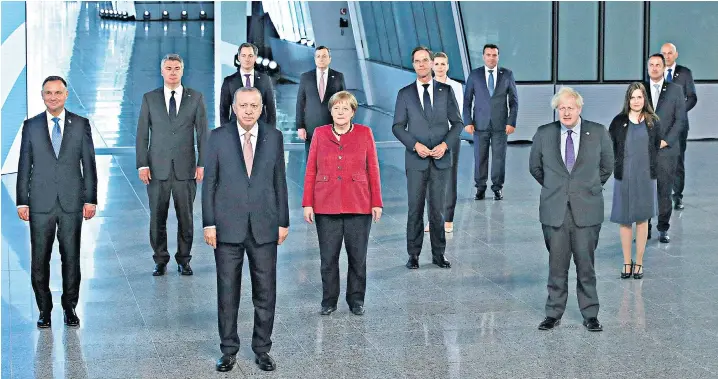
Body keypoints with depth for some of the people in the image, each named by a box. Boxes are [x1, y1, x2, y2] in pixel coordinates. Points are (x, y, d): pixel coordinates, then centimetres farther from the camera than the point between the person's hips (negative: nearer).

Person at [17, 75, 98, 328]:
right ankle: (44, 309, 14)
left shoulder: (81, 125, 4)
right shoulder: (31, 126, 5)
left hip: (72, 203, 0)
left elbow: (89, 164, 4)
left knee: (71, 257, 5)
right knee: (39, 259, 2)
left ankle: (70, 307, 18)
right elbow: (24, 166, 6)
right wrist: (22, 201, 0)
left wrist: (91, 200, -1)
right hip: (41, 203, 0)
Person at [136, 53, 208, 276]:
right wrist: (142, 165, -3)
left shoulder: (196, 98, 5)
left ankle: (183, 260, 17)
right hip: (157, 169, 0)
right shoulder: (149, 99, 6)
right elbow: (142, 134, 5)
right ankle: (160, 261, 15)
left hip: (185, 168, 0)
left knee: (186, 217, 4)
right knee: (157, 218, 3)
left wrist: (202, 164, -2)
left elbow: (202, 133, 5)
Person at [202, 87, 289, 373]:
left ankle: (262, 349, 18)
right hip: (228, 226, -1)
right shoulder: (218, 137, -1)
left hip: (264, 226, 1)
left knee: (265, 292, 5)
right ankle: (229, 350, 17)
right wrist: (208, 223, -4)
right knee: (227, 291, 5)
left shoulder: (274, 137, 3)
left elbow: (279, 181, 6)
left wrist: (283, 221, 5)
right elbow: (209, 182, 0)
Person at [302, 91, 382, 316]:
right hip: (326, 206, 1)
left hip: (359, 205, 0)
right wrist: (307, 203, 0)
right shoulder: (320, 134, 5)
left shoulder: (364, 133, 3)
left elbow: (373, 170, 3)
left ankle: (356, 300, 18)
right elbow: (311, 170, 4)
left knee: (358, 256, 4)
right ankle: (329, 301, 16)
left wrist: (376, 203, 0)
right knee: (328, 257, 3)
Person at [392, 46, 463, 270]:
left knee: (438, 208, 5)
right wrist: (415, 145, -12)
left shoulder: (446, 91, 5)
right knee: (415, 208, 2)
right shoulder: (405, 94, 3)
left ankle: (438, 254, 13)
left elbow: (457, 123, 6)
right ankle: (414, 254, 9)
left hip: (441, 159, 1)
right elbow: (398, 127, 2)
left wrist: (445, 145, -9)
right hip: (416, 159, -1)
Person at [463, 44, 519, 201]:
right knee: (480, 157, 2)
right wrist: (468, 122, -3)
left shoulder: (507, 74, 4)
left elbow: (514, 100, 5)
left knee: (499, 157, 1)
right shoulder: (474, 75, 4)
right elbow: (467, 100, 6)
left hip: (500, 124, 0)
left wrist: (512, 122, -3)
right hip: (480, 124, 0)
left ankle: (497, 188, 12)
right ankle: (480, 188, 11)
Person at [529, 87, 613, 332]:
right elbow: (535, 167, 16)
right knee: (557, 265, 5)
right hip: (554, 210, 1)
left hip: (587, 210, -1)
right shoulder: (543, 134, 3)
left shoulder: (598, 133, 2)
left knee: (586, 265, 4)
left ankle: (590, 315, 14)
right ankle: (553, 314, 15)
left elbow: (606, 167, 14)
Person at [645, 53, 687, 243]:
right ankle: (645, 228, 7)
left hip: (667, 149, -1)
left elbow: (680, 119, 2)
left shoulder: (675, 90, 6)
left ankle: (663, 229, 10)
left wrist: (665, 141, -7)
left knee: (665, 191, 1)